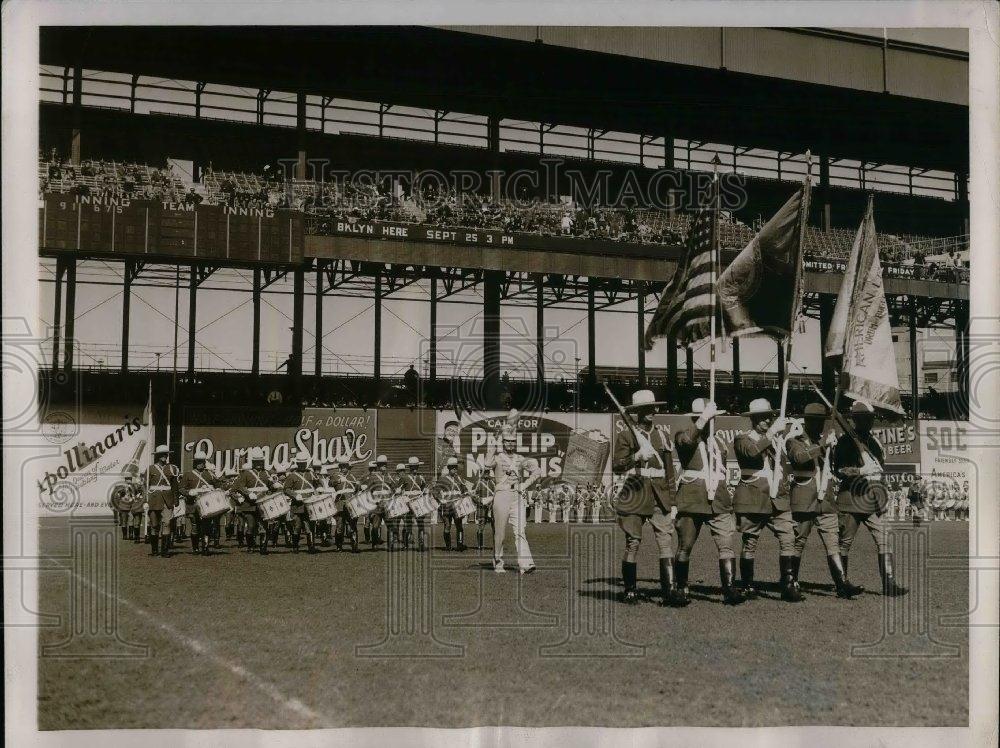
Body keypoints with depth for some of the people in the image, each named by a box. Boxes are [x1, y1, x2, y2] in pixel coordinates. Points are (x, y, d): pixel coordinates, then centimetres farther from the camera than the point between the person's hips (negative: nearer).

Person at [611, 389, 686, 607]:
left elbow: (669, 469, 19)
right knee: (633, 542, 1)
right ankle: (630, 591, 12)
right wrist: (637, 456, -21)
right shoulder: (627, 435, 2)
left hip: (660, 497, 3)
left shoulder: (663, 434, 16)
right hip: (635, 495, -3)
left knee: (667, 541, -9)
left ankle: (670, 590, -11)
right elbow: (616, 467, -5)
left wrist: (671, 501, 16)